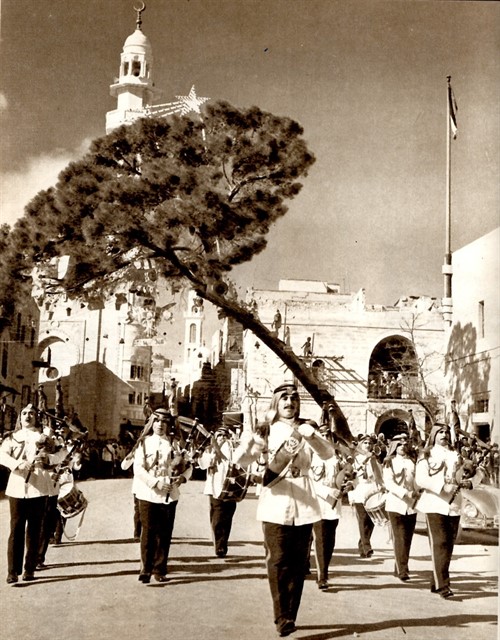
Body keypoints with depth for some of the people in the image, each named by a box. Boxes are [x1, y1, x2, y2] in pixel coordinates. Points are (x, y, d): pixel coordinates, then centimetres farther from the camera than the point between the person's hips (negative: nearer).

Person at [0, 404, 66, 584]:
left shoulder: (45, 438, 12)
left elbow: (62, 452, 0)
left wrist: (47, 458, -20)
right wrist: (19, 464, -23)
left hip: (38, 488, 0)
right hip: (17, 488, 0)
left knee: (34, 529, 4)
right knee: (16, 529, -4)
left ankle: (30, 569, 12)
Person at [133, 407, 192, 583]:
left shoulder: (175, 444, 7)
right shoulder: (144, 443, 1)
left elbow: (188, 466, 10)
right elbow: (138, 468, -8)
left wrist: (183, 477, -11)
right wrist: (156, 482, -19)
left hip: (169, 495, 2)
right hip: (148, 494, -2)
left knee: (164, 534, 6)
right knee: (148, 533, -1)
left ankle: (160, 570, 16)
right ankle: (146, 570, 5)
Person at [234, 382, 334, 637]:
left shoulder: (307, 428, 6)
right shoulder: (266, 430, 3)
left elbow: (328, 453, -11)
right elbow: (241, 461, -10)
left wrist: (310, 436, -31)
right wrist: (246, 444, -33)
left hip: (303, 502, 2)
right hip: (275, 503, -1)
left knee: (298, 562, 5)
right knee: (277, 561, -6)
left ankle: (290, 616, 16)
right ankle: (282, 617, 1)